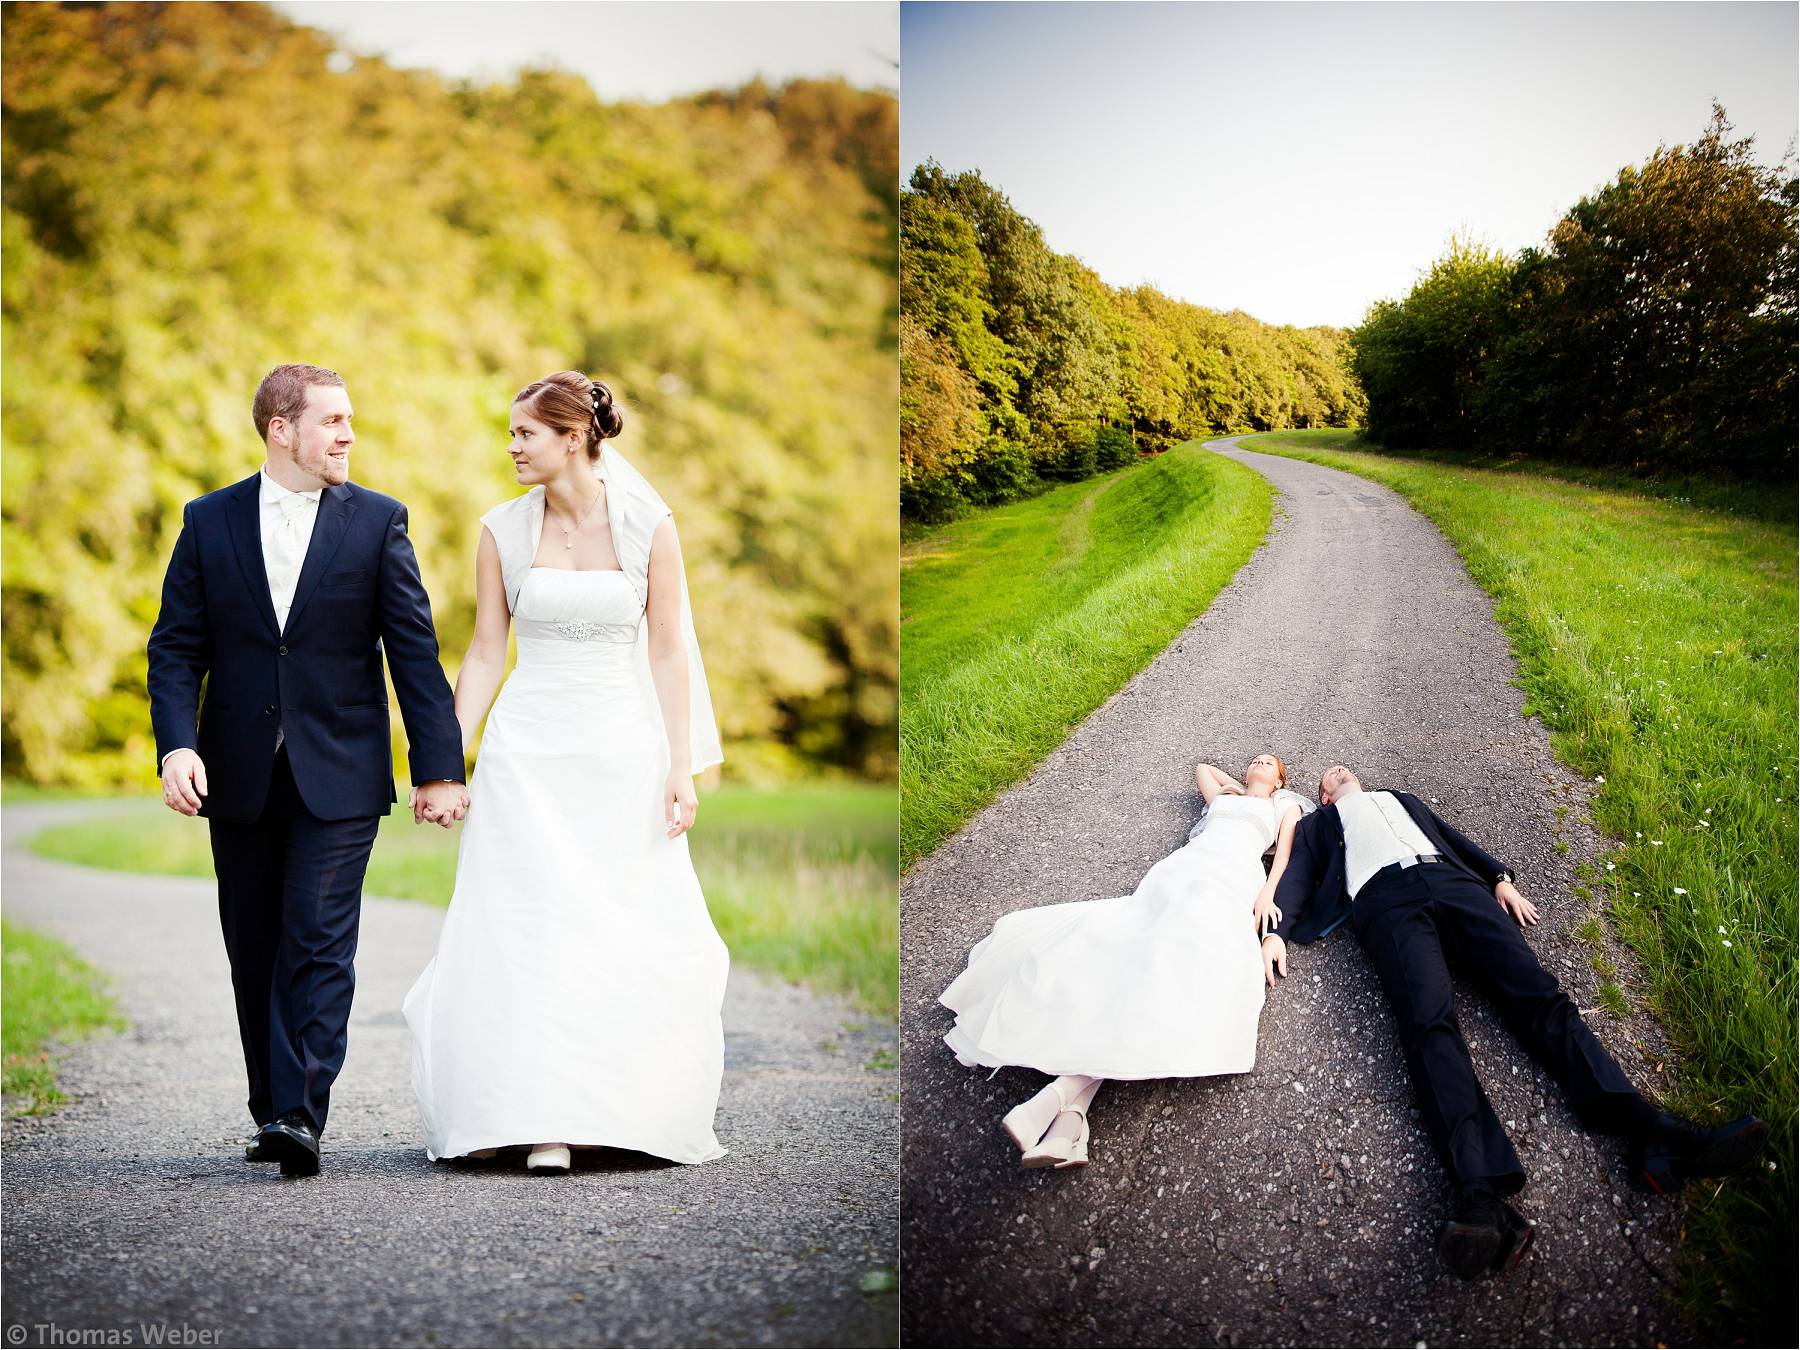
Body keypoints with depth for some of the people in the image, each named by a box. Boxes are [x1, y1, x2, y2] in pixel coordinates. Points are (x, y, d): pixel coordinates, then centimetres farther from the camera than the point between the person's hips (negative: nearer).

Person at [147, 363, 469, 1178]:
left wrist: (438, 768, -4)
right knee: (255, 954, 9)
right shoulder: (210, 522, 5)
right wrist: (176, 744, -13)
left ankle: (301, 1117, -14)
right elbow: (176, 647, 3)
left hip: (338, 778, -2)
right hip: (239, 776, 2)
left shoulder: (377, 522, 2)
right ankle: (273, 1114, 20)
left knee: (319, 944, -11)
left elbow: (415, 650, 0)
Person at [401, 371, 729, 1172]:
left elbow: (668, 651, -1)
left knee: (639, 938, 3)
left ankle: (636, 1112, 19)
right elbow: (486, 654, 4)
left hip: (624, 746, 0)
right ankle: (543, 1123, 1)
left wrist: (681, 768, -5)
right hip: (529, 747, 0)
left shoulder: (648, 526, -2)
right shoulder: (503, 531, 1)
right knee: (531, 933, -4)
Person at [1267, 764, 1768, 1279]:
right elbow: (1295, 880, 22)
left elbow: (1453, 837, 31)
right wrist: (1275, 931, 1)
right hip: (1385, 902, -3)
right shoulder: (1316, 827, 35)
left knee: (1539, 995, -21)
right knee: (1429, 1020, -31)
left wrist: (1501, 878, 12)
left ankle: (1654, 1137, -39)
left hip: (1453, 882, 3)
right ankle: (1482, 1195, -55)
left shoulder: (1400, 799, 41)